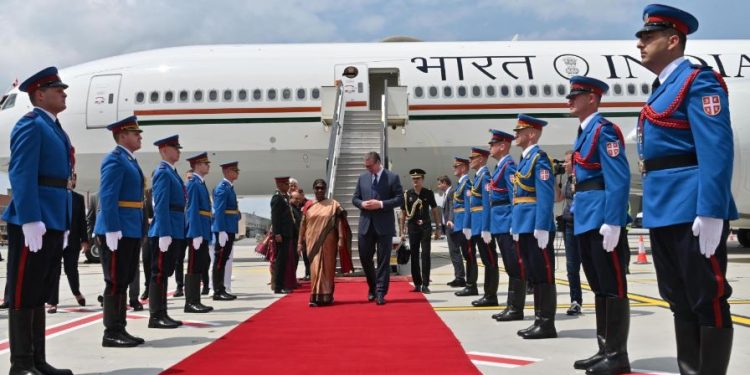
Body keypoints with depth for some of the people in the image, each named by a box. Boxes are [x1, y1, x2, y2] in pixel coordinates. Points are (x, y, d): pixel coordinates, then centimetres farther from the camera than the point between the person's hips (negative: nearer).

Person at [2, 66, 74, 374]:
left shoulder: (55, 128, 20)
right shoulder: (30, 125, -8)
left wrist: (63, 225, 20)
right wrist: (30, 220, -24)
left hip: (53, 223, 9)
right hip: (33, 223, -9)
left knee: (40, 293, 12)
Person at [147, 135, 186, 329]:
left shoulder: (172, 172, 18)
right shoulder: (162, 172, -11)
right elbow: (161, 205, -19)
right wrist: (164, 233, -23)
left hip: (174, 231, 10)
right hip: (164, 231, -10)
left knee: (165, 273, 12)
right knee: (159, 273, -6)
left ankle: (162, 314, 18)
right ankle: (155, 316, -2)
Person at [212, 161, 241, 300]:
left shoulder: (229, 187, 17)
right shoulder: (222, 188, -12)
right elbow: (219, 211, -19)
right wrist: (222, 231, -23)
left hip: (230, 229, 10)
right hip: (224, 229, -10)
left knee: (223, 260, 12)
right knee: (220, 260, -5)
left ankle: (221, 290, 17)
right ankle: (218, 292, -2)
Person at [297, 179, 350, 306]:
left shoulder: (333, 204, 2)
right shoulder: (308, 206, 7)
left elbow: (339, 222, -4)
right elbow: (303, 225, 9)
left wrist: (341, 239, -13)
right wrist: (300, 242, 7)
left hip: (328, 242, -1)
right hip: (313, 242, 1)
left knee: (328, 268, 4)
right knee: (315, 268, -2)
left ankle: (327, 296, 14)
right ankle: (316, 297, 1)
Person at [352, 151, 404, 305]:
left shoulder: (392, 177, -2)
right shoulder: (362, 178, 10)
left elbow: (400, 199, -6)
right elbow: (355, 198, 15)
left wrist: (381, 204, -17)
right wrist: (362, 204, -8)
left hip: (384, 225, -4)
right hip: (366, 225, 4)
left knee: (383, 259, -1)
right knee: (365, 257, 7)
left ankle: (380, 292, 4)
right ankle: (372, 287, 27)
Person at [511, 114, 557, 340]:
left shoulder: (539, 158, -10)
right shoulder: (524, 159, 18)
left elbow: (546, 196, -18)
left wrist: (542, 227, -23)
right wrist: (515, 225, 19)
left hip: (536, 227, -10)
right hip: (525, 227, 10)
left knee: (544, 276, -3)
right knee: (534, 276, 12)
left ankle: (547, 324, 1)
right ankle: (539, 321, 19)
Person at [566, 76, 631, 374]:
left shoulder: (604, 130, -10)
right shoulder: (584, 133, 18)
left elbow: (618, 179, -19)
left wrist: (612, 222, -24)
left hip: (602, 218, -10)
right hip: (586, 219, 10)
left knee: (613, 287, -3)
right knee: (598, 287, 13)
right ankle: (604, 349, 21)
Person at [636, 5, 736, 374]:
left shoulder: (698, 81, -8)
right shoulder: (661, 90, 19)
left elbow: (717, 150, -19)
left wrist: (711, 213, -25)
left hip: (692, 209, -10)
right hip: (664, 211, 10)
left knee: (708, 301, -2)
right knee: (680, 301, 14)